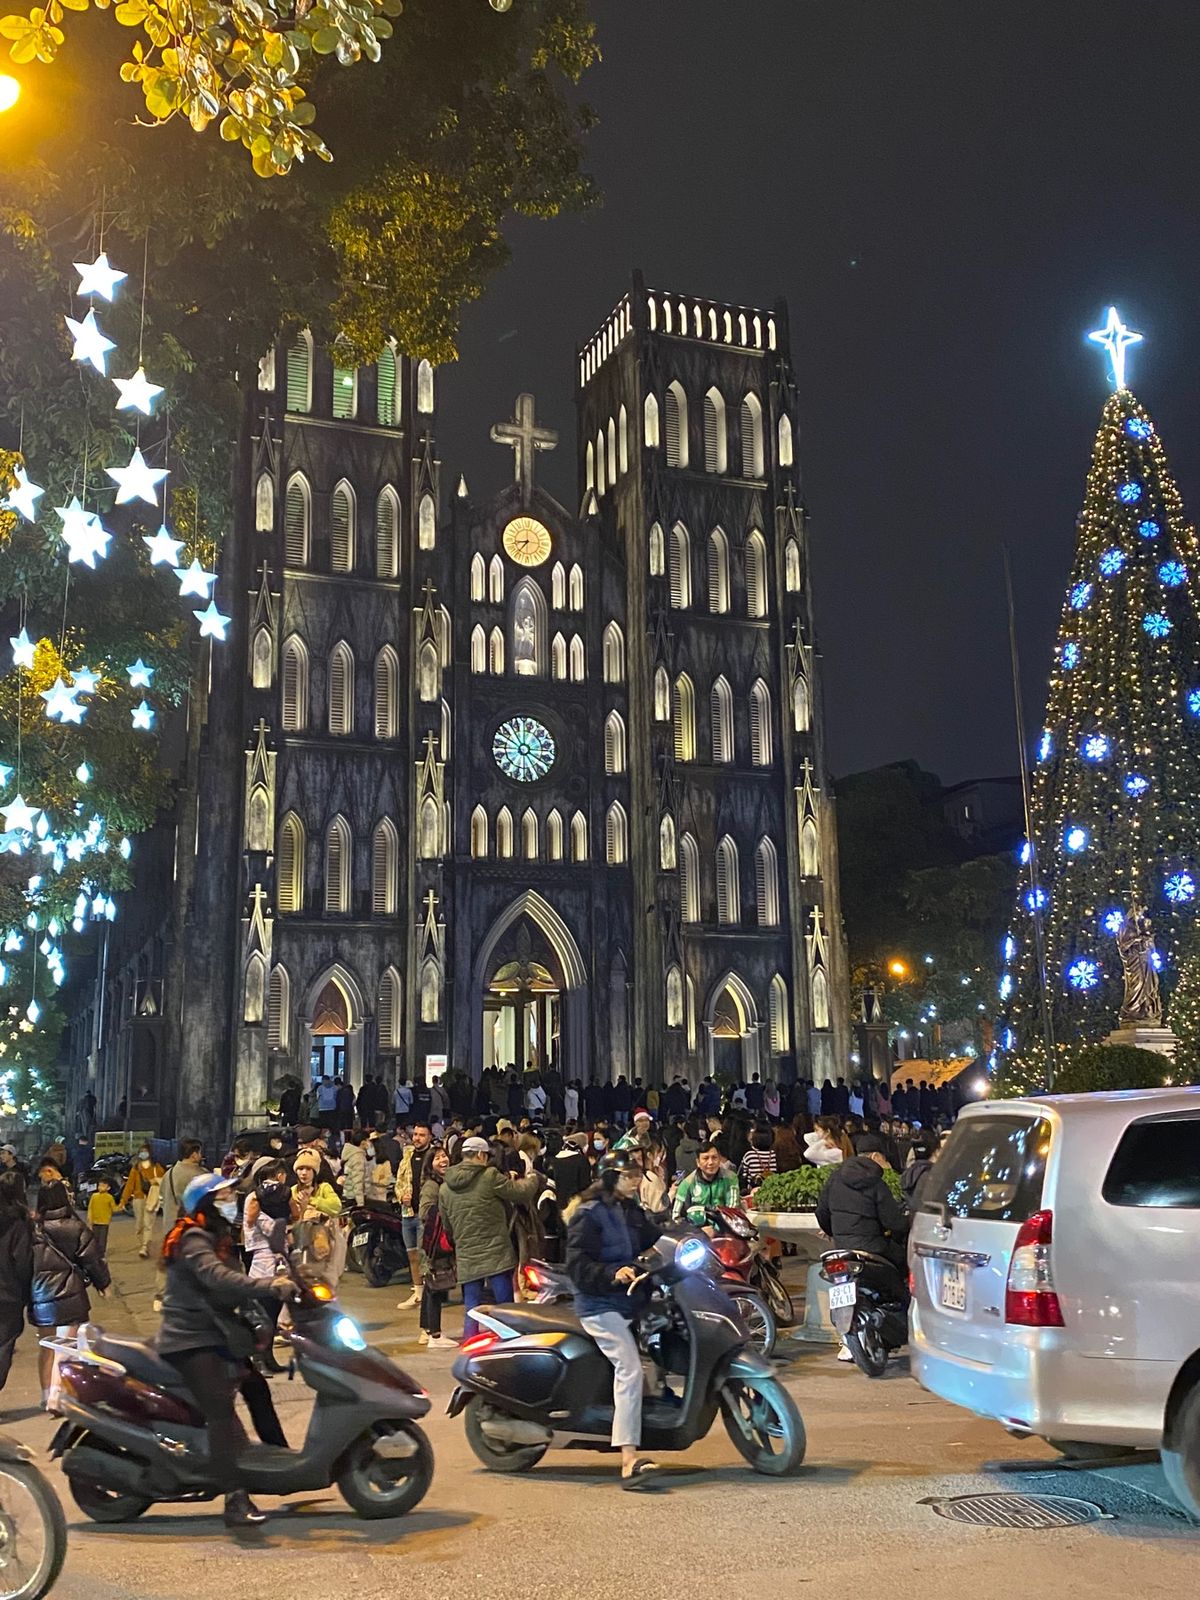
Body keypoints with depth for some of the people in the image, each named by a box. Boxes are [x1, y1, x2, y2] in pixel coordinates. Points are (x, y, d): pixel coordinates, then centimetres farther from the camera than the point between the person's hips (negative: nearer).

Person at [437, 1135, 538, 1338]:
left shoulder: (445, 1187, 8)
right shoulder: (489, 1177, -10)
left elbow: (446, 1226, 16)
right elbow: (521, 1192, -4)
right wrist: (533, 1178, 16)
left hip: (466, 1259, 5)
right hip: (496, 1254, -5)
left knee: (471, 1312, 9)